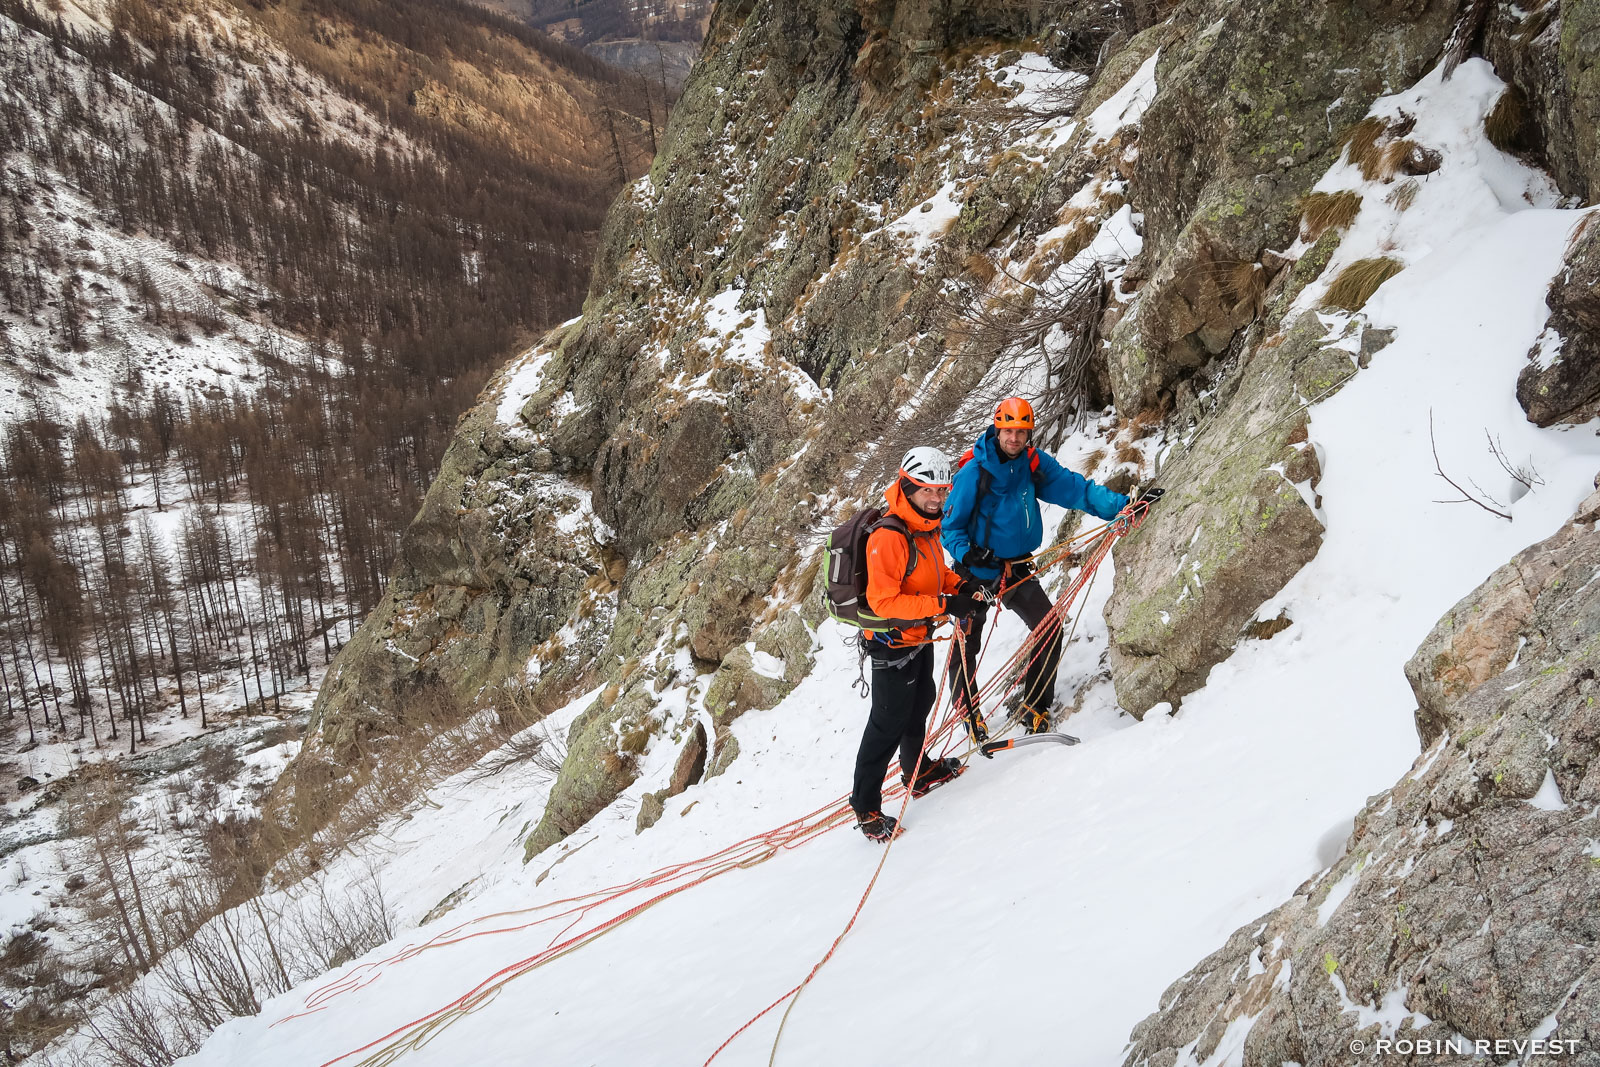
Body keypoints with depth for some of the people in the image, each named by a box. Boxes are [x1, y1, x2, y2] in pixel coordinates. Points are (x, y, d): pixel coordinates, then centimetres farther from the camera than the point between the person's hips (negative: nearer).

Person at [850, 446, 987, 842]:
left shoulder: (926, 526, 0)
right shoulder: (888, 537, -30)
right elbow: (884, 601, -33)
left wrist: (962, 585, -3)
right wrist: (944, 605, -36)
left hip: (919, 636, 9)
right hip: (893, 642, -9)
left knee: (920, 703, 26)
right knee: (890, 722, -1)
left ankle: (919, 771, 49)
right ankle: (865, 807, 11)